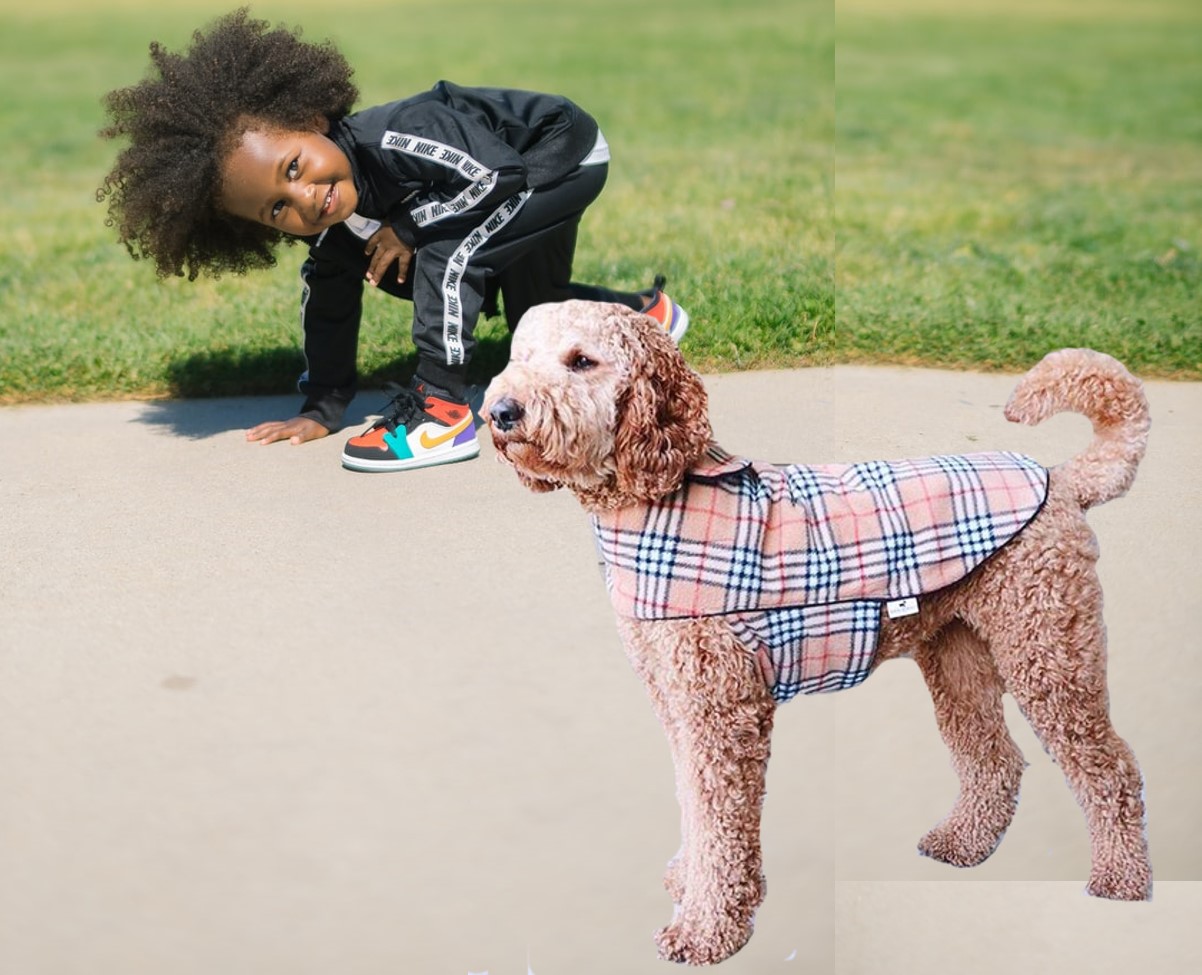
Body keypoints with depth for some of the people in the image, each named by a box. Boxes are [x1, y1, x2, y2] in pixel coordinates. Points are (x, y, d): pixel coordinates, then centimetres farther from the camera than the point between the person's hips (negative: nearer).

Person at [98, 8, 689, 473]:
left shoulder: (392, 139, -38)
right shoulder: (333, 231, -12)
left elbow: (494, 174, -38)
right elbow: (328, 309, 1)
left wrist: (409, 229, -29)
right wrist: (322, 409, 0)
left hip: (567, 153, -8)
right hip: (522, 198, 9)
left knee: (446, 256, -28)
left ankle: (441, 408, -21)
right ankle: (639, 314, 46)